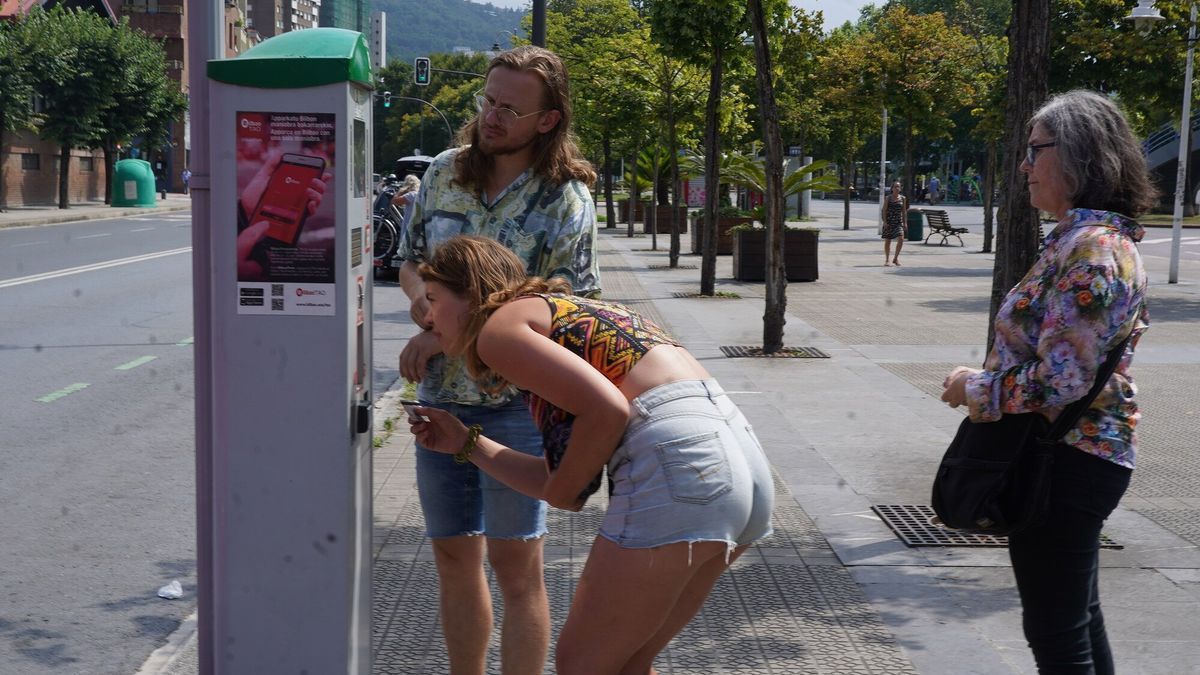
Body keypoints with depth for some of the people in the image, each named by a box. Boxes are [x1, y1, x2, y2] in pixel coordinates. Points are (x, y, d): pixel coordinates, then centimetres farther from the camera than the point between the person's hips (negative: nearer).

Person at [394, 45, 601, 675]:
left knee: (514, 562, -2)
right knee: (454, 556, 13)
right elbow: (409, 259, 16)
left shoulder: (566, 199, -10)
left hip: (514, 402, -5)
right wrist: (422, 297, -8)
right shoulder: (443, 173, 5)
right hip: (438, 397, 5)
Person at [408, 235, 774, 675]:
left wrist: (563, 491, 2)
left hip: (678, 466, -9)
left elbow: (607, 409, -13)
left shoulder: (499, 327, 2)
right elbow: (556, 481, 24)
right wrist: (466, 444, 32)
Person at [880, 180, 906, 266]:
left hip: (898, 221, 2)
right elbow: (884, 210, -3)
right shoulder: (888, 198, -1)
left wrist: (905, 222, 6)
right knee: (887, 241, 5)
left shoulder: (903, 198, 6)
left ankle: (896, 258, 0)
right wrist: (885, 221, -12)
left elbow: (904, 211, 10)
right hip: (889, 222, -2)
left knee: (901, 239, -15)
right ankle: (887, 260, 16)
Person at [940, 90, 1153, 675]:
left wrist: (973, 388, -13)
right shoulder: (1094, 238, 10)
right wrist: (987, 380, 7)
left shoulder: (1092, 250, -23)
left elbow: (1058, 383, -28)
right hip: (1081, 454, 11)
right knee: (1077, 616, 22)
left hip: (1065, 462, -11)